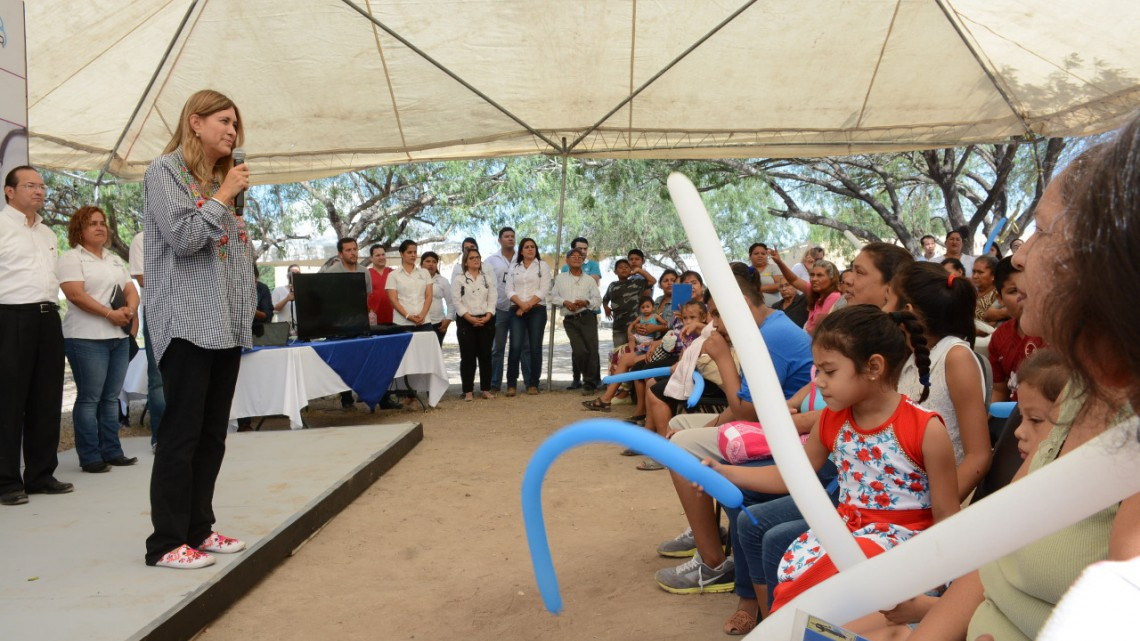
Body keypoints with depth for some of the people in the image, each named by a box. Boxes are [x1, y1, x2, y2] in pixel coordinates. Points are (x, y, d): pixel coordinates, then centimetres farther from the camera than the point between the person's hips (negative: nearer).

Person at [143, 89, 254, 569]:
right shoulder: (165, 170, -2)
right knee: (182, 433, -7)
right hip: (187, 323, -8)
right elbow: (184, 237, -15)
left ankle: (198, 528, 18)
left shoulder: (220, 179, 20)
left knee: (213, 433, 9)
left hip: (226, 324, 8)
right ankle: (166, 542, 0)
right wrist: (224, 196, -8)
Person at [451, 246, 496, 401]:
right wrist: (470, 318, -15)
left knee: (485, 355, 4)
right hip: (466, 321, -2)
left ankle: (486, 389, 12)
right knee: (467, 356, -2)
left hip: (486, 321, 2)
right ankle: (468, 391, 4)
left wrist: (487, 317, -11)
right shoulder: (458, 280, 4)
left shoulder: (489, 278, 12)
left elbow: (492, 300, 4)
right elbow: (457, 302, -5)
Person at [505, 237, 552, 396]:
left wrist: (528, 305, -12)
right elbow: (509, 290, 4)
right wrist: (521, 305, -12)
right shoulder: (514, 268, 14)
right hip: (517, 311, 1)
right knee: (515, 347, -8)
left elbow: (544, 290, -3)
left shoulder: (543, 266, 7)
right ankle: (511, 384, -3)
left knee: (535, 347, -1)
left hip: (537, 310, -1)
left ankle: (533, 384, 6)